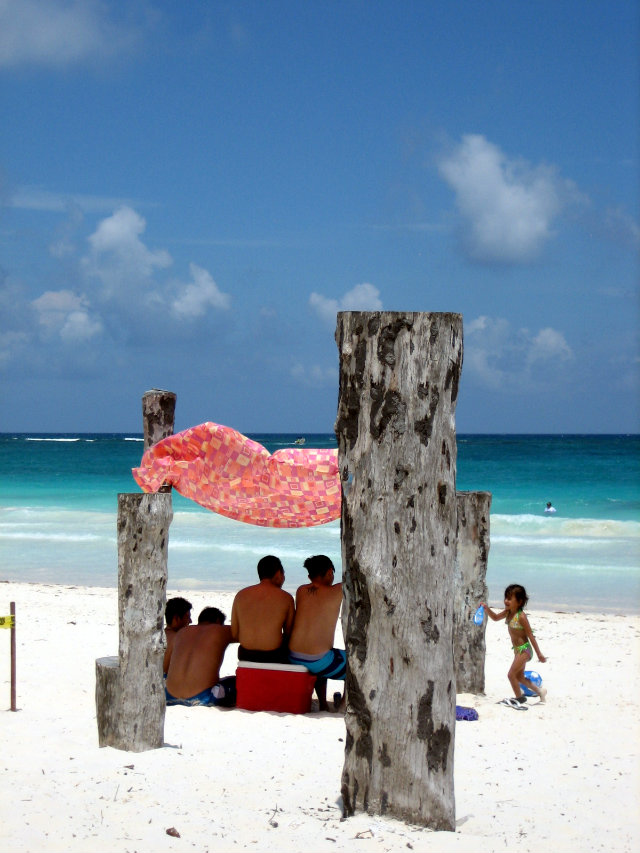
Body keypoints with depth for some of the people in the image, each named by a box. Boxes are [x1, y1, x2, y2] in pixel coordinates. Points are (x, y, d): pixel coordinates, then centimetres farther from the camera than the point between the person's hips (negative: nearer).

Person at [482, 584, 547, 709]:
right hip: (518, 650, 9)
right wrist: (487, 608, 0)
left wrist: (539, 654, -16)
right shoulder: (508, 612, 2)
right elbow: (496, 618, 19)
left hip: (524, 649, -9)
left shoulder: (521, 616, -21)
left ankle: (519, 698, 8)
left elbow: (530, 635, -18)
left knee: (511, 674, -7)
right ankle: (540, 691, 33)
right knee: (519, 677, 19)